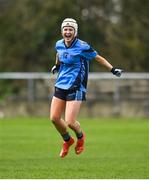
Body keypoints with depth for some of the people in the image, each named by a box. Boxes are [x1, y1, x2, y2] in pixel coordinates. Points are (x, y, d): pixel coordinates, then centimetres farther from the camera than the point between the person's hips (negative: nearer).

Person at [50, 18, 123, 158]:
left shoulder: (82, 47, -14)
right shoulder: (59, 44, 3)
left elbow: (98, 58, -3)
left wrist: (113, 69, -9)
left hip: (76, 88, -6)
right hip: (60, 86, 6)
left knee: (70, 122, -11)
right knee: (54, 118, 1)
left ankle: (80, 136, 24)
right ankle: (67, 141, 29)